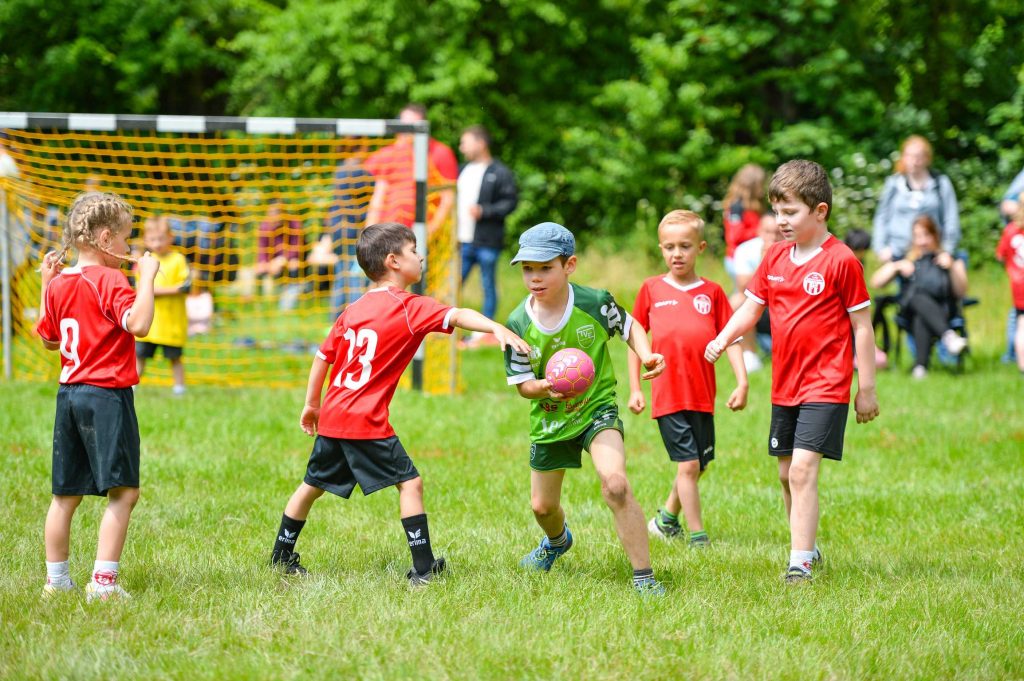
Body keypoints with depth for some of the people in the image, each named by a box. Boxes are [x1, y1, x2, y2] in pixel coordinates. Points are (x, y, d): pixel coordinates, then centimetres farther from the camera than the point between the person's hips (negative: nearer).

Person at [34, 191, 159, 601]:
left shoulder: (59, 284, 9)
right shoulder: (111, 281, -13)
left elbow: (48, 338, 22)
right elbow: (138, 324, -27)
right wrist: (147, 278, -19)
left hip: (69, 394, 8)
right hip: (108, 396, -8)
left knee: (65, 493, 15)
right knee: (123, 491, -7)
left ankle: (56, 579, 20)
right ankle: (104, 582, -15)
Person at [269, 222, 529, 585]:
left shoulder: (353, 310, 13)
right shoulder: (408, 307, -8)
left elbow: (323, 357, 18)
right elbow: (456, 316, -23)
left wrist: (311, 404, 28)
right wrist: (497, 328, -35)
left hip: (332, 417, 8)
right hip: (366, 422, -8)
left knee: (313, 484, 21)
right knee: (410, 483, -2)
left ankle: (282, 555, 34)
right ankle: (423, 567, -6)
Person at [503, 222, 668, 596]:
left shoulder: (595, 303, -18)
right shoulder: (518, 324, -15)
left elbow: (629, 326, 3)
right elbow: (522, 383, -6)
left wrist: (647, 356, -16)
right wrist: (544, 387, -28)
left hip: (597, 409, -3)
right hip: (550, 419, 4)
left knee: (615, 484, -30)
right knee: (542, 507, 19)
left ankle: (644, 576, -21)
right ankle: (557, 541, 59)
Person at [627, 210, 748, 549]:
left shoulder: (712, 292, 5)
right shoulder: (651, 289, 3)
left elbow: (730, 339, 6)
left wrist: (742, 382, -5)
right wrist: (634, 388, 6)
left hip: (702, 394, 2)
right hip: (667, 392, -2)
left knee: (699, 465, 11)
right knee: (688, 464, -7)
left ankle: (667, 518, 33)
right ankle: (697, 535, 0)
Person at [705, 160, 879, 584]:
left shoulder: (841, 261, -11)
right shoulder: (775, 258, 7)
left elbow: (862, 326, -7)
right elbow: (750, 308, 9)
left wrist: (866, 388, -5)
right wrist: (722, 339, -11)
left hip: (825, 386, -7)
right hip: (784, 386, 7)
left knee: (803, 469, -17)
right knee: (787, 474, 14)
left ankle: (799, 563, -18)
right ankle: (808, 546, 31)